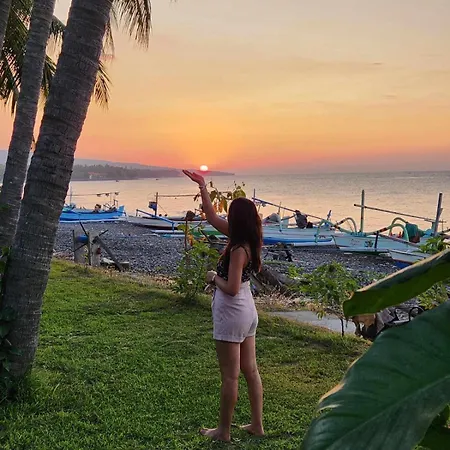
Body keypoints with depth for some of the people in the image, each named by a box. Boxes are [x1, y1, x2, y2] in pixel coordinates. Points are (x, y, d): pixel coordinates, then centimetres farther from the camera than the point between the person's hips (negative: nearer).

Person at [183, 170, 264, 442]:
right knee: (250, 370, 15)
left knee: (230, 376, 3)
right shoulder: (248, 241, 3)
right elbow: (212, 218, 11)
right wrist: (203, 188, 11)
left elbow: (231, 288, -25)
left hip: (231, 314, -9)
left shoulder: (238, 249, -22)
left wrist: (213, 277, -7)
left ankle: (224, 431, 17)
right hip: (247, 311, 9)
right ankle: (258, 425, 26)